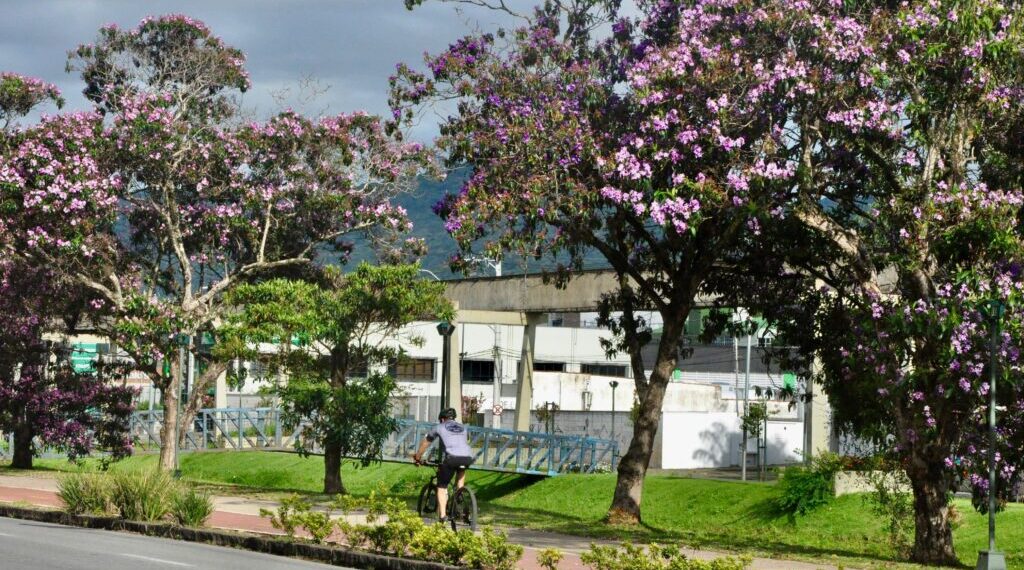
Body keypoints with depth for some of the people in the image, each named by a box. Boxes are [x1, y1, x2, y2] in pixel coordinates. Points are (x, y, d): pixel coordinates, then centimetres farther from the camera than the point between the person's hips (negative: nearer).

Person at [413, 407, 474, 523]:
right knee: (461, 471, 39)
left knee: (442, 487, 10)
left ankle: (442, 514, -5)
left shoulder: (439, 427, 22)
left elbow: (425, 443, 33)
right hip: (468, 458, 3)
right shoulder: (462, 427, 31)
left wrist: (418, 457, 48)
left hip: (452, 457, -3)